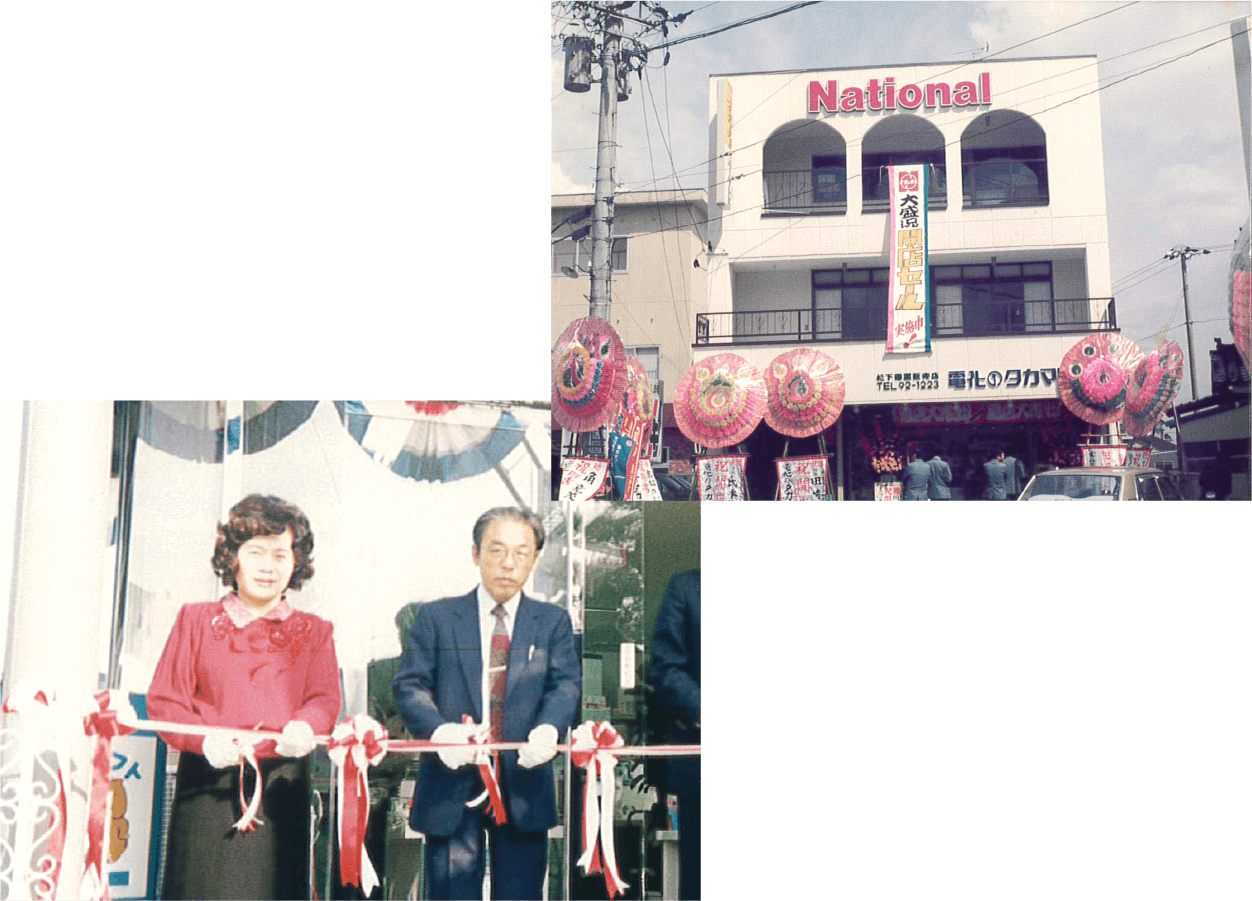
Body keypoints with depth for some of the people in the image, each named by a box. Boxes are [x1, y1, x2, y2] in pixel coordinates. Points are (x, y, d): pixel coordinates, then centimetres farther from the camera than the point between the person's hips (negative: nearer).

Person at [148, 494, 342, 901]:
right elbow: (163, 700, 5)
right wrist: (206, 740, -15)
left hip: (280, 788, 1)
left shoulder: (315, 632, 16)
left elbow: (326, 699, 2)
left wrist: (303, 728, -22)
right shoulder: (195, 620, 13)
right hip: (206, 787, 0)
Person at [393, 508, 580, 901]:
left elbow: (566, 684, -2)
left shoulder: (553, 621, 10)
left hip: (523, 784, 1)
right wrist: (438, 729, -21)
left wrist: (549, 727, -24)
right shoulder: (436, 617, 7)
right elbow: (409, 684, 0)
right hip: (452, 784, -1)